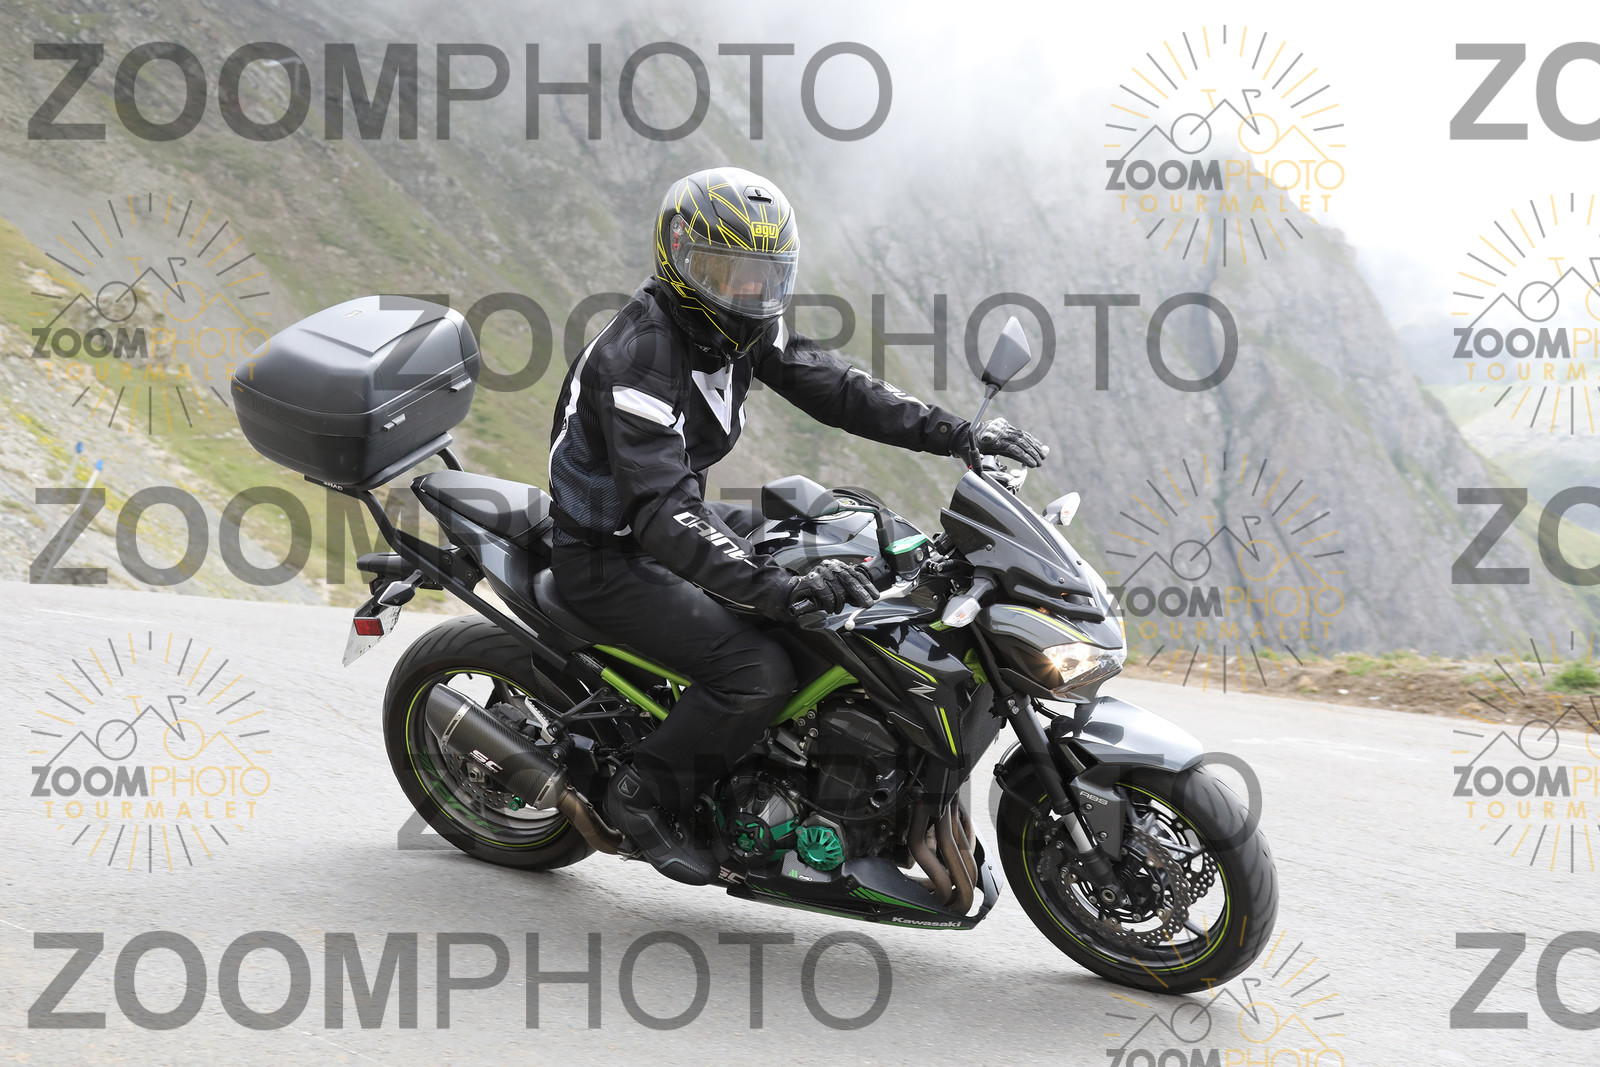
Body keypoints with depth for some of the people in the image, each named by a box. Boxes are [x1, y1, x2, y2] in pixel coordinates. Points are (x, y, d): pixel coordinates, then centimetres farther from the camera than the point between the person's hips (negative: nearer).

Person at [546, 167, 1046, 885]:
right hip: (608, 556, -10)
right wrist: (778, 590, -49)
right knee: (758, 671, -26)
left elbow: (827, 384, -1)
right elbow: (662, 513, -38)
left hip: (675, 518, 10)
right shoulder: (640, 355, -29)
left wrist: (955, 434, -14)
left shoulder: (742, 324, -1)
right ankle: (644, 795, -4)